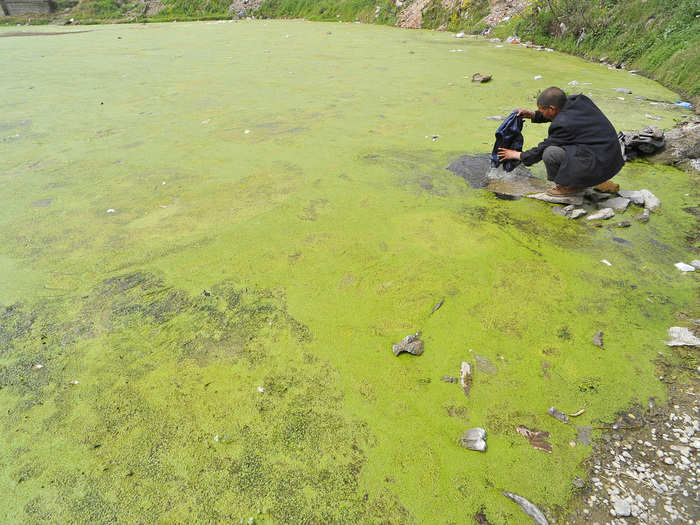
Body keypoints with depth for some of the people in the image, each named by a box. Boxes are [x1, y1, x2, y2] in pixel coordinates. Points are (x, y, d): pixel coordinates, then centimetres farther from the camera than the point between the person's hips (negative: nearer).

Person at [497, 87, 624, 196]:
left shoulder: (563, 124, -21)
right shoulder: (579, 100, 2)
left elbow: (542, 150, -8)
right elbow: (559, 113, 22)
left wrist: (519, 155, 6)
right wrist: (533, 115, 13)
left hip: (599, 166, -10)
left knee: (550, 153, -21)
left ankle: (570, 186, -1)